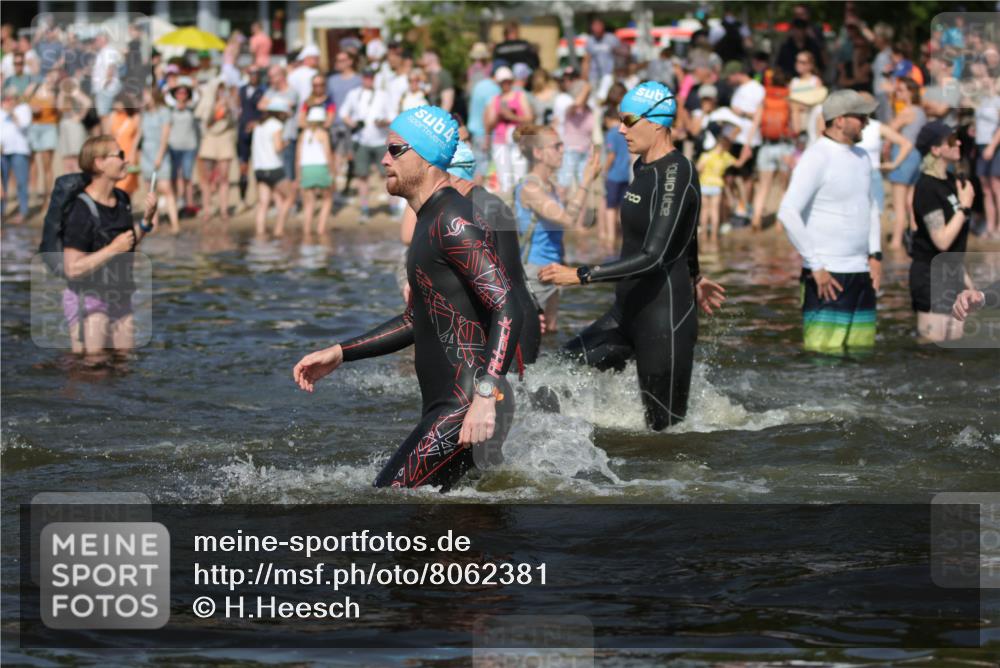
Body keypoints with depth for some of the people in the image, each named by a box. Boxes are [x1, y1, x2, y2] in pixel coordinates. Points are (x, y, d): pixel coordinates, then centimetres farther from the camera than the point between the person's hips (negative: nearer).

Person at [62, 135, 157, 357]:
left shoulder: (121, 199, 5)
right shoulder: (83, 211, -20)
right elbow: (72, 269, -22)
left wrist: (146, 220, 2)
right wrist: (113, 249, -25)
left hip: (120, 302, 8)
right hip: (88, 302, -8)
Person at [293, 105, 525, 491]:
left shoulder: (453, 223, -14)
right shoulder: (430, 222, 19)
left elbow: (508, 311, -23)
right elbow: (416, 321, 29)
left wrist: (485, 395, -34)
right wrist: (339, 353, 23)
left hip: (467, 412, -11)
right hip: (445, 408, 11)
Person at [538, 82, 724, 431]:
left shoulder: (675, 175, -20)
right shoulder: (642, 168, 8)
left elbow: (653, 257, -28)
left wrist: (580, 275, -30)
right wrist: (694, 277, 40)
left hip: (664, 319, -9)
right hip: (627, 313, 9)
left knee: (666, 427, 1)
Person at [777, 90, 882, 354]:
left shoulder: (861, 158, 15)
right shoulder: (816, 158, -10)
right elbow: (788, 212, -18)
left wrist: (875, 254, 13)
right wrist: (815, 266, -18)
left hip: (862, 273, 8)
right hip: (828, 275, -8)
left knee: (862, 350, 6)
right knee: (824, 352, -11)